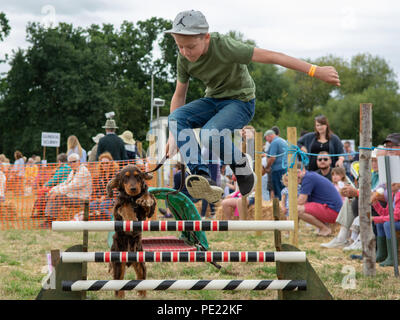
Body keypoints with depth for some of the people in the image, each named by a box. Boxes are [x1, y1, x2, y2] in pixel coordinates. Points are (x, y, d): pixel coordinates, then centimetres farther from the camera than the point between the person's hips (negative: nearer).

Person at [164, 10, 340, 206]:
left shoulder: (225, 47, -27)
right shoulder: (184, 59, -9)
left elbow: (271, 57, -26)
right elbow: (179, 95, 5)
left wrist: (315, 71, -24)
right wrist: (173, 134, -3)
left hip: (240, 102, -6)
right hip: (213, 100, 6)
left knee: (209, 134, -34)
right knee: (176, 117, -24)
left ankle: (240, 165, -5)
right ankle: (201, 177, -30)